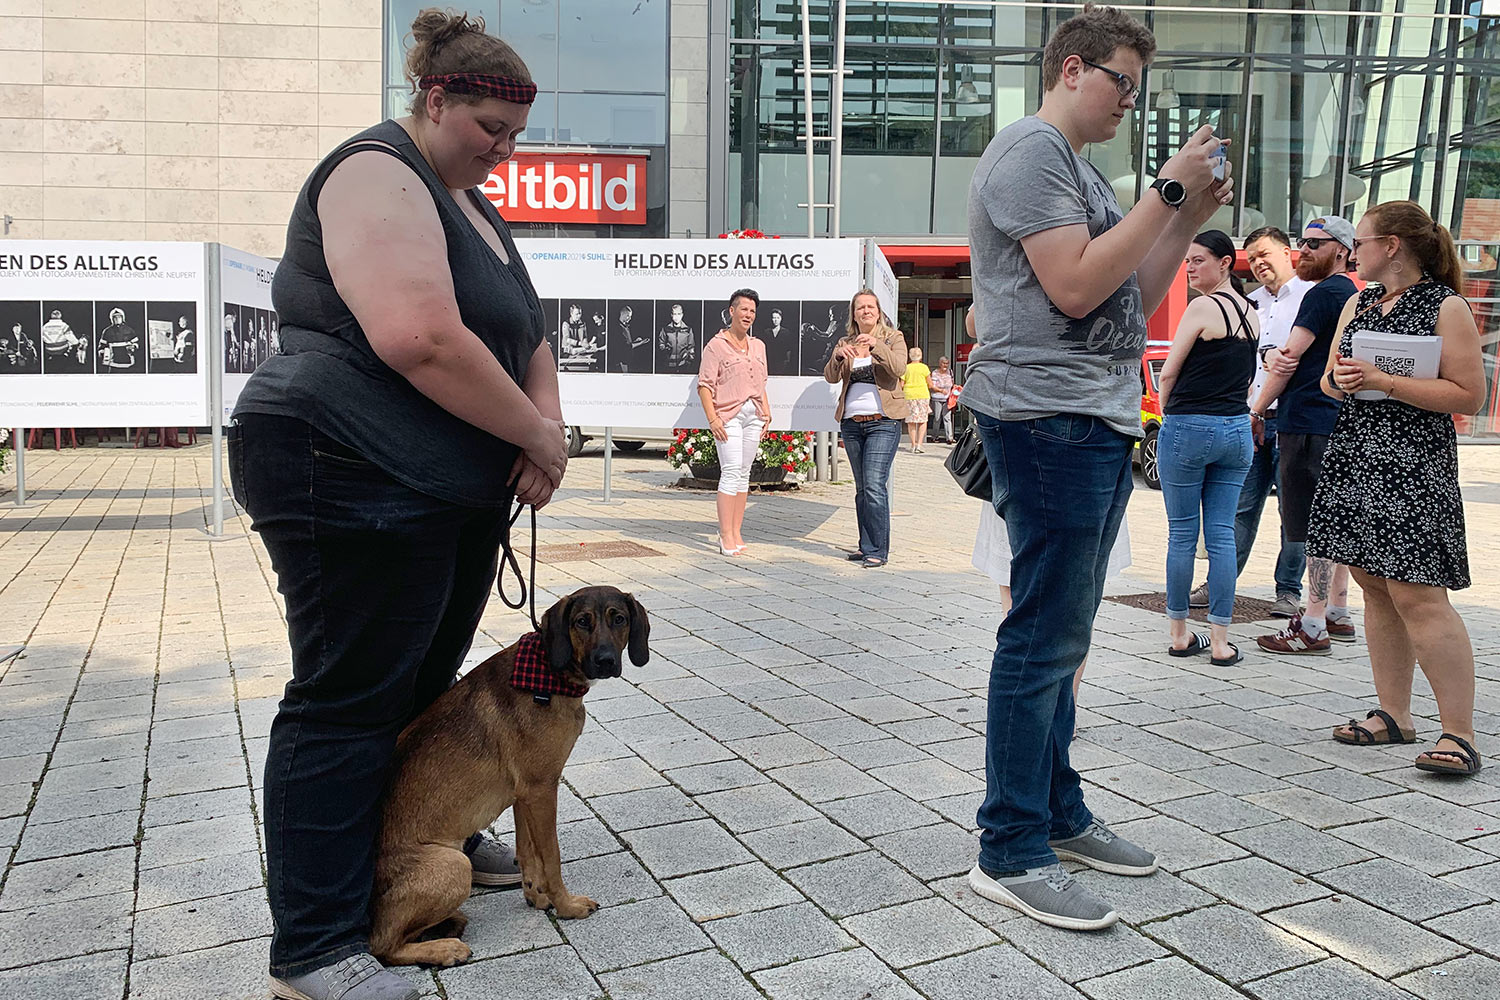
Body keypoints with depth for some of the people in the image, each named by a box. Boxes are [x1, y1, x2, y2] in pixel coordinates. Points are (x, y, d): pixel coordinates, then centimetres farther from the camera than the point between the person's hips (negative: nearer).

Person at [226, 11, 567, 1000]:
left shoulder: (472, 205, 18)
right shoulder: (379, 176, -14)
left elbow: (526, 336, 17)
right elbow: (420, 339, -29)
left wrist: (547, 428, -3)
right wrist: (538, 436, -18)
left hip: (461, 491, 10)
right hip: (354, 483, -9)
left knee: (428, 680, 19)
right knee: (349, 702, -4)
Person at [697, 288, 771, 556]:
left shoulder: (758, 346, 17)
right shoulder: (716, 345, -2)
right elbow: (705, 385, -6)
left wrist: (767, 413, 15)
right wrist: (712, 418, -15)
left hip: (753, 415, 6)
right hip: (728, 415, -6)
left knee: (744, 473, 6)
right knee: (731, 471, -13)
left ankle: (736, 532, 10)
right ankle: (726, 536, -11)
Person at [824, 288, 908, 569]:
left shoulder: (893, 337, 4)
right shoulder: (845, 343, 13)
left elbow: (898, 369, -13)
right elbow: (831, 376, 1)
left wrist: (876, 345, -27)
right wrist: (838, 356, -18)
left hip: (883, 422, -5)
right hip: (851, 423, 5)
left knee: (874, 486, -13)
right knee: (862, 489, 11)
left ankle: (878, 551, -7)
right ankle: (866, 546, 19)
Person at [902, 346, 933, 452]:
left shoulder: (906, 368, 1)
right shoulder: (924, 367, -1)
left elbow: (901, 385, -1)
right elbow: (930, 384, 1)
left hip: (909, 396, 1)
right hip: (923, 395, -1)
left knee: (911, 421, 8)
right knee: (923, 420, 5)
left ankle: (913, 445, 7)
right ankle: (919, 443, -8)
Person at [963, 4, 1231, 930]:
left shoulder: (1083, 169, 24)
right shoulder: (1031, 150, -6)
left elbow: (1133, 303, 21)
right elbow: (1075, 288, -18)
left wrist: (1190, 220, 11)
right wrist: (1169, 193, -10)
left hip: (1101, 420, 10)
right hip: (1050, 417, -10)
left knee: (1063, 634, 14)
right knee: (1045, 635, -8)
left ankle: (1059, 814, 26)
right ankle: (1011, 854, 0)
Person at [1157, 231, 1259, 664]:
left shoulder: (1202, 307, -10)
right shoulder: (1251, 313, 11)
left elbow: (1169, 372, -6)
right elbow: (1247, 375, 18)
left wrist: (1166, 413, 9)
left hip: (1189, 428, -6)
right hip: (1237, 429, 6)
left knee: (1182, 534, 4)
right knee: (1222, 533, 6)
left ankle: (1179, 633, 13)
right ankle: (1220, 640, 6)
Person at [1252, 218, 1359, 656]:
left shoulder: (1324, 293, -11)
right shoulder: (1352, 295, 21)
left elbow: (1291, 357, -11)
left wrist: (1257, 410, -2)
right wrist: (1276, 356, -2)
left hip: (1309, 423, -10)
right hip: (1339, 421, 10)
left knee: (1313, 524, -8)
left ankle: (1314, 627, -6)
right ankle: (1337, 613, 23)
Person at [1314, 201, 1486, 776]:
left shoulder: (1446, 306, -5)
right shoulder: (1357, 303, 17)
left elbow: (1469, 396, -12)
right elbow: (1330, 379, 19)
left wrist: (1382, 381, -16)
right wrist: (1338, 378, -4)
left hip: (1413, 468, -7)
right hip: (1353, 459, 7)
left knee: (1416, 595, -11)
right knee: (1375, 588, 8)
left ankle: (1459, 733, -4)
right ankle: (1394, 715, 16)